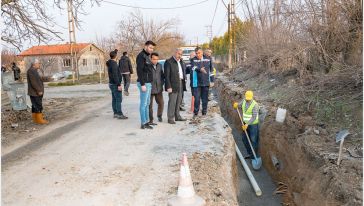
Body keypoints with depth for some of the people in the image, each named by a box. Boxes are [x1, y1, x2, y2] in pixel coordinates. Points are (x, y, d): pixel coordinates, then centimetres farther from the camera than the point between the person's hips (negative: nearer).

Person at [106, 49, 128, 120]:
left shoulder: (110, 63, 10)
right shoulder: (114, 64, -18)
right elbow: (115, 75, -24)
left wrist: (115, 51, 30)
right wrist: (119, 85, -24)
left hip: (112, 84, 10)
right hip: (115, 84, -10)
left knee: (114, 99, 12)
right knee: (119, 99, -8)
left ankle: (115, 113, 17)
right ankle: (119, 114, -6)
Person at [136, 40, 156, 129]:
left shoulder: (147, 56, 17)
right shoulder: (141, 56, -12)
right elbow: (139, 71, -19)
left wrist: (149, 83, 17)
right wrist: (142, 84, -23)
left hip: (148, 83, 10)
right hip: (144, 83, -10)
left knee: (147, 103, 13)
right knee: (143, 104, -5)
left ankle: (146, 122, 21)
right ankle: (143, 123, 1)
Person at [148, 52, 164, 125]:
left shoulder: (159, 65, 11)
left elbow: (162, 75, 19)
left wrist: (162, 83, 7)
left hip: (159, 89, 5)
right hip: (150, 89, -5)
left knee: (161, 103, 8)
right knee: (150, 105, 2)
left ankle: (159, 115, 32)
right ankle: (150, 120, 13)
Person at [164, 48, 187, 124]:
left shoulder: (181, 61, 16)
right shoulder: (168, 62, -9)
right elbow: (167, 76, -13)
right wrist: (168, 86, -18)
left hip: (180, 84, 8)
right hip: (173, 85, -8)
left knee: (178, 101, 12)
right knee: (172, 101, -6)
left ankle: (177, 116, 22)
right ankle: (170, 118, 1)